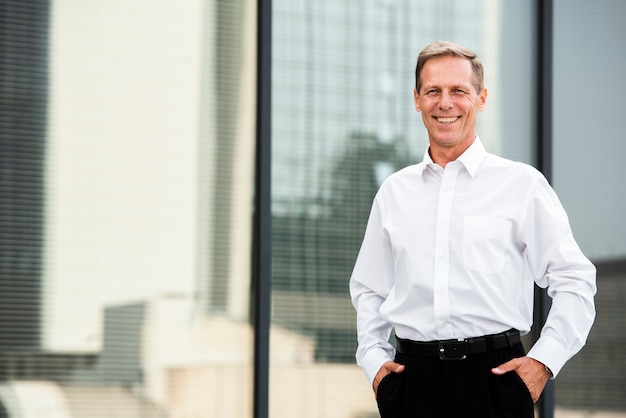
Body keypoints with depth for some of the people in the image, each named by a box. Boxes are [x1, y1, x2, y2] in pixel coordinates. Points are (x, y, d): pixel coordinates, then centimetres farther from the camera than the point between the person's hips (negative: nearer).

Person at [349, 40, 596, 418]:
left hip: (494, 376, -2)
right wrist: (373, 358, 9)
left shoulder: (523, 184, 1)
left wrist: (544, 359, -5)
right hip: (413, 380, 3)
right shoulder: (394, 192, 12)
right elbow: (368, 288, 21)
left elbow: (574, 280, 2)